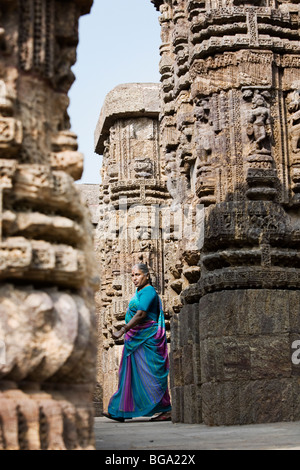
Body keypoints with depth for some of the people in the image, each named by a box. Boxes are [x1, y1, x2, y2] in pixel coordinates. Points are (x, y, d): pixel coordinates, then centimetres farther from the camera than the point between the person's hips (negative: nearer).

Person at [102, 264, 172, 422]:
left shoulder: (148, 291, -13)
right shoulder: (139, 292, 17)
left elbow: (141, 315, -24)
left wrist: (122, 331, -29)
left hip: (147, 339, -10)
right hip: (136, 338, 10)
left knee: (151, 374, -8)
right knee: (130, 374, 8)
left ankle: (166, 410, -1)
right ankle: (121, 412, 10)